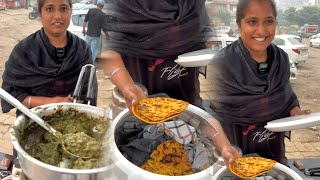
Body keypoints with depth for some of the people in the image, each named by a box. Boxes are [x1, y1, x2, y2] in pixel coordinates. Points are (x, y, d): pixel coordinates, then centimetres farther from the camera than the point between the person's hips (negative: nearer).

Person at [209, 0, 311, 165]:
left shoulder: (282, 58, -6)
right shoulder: (223, 63, -21)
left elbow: (284, 97, 6)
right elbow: (218, 114, -19)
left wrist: (295, 112, -14)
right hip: (236, 146, -4)